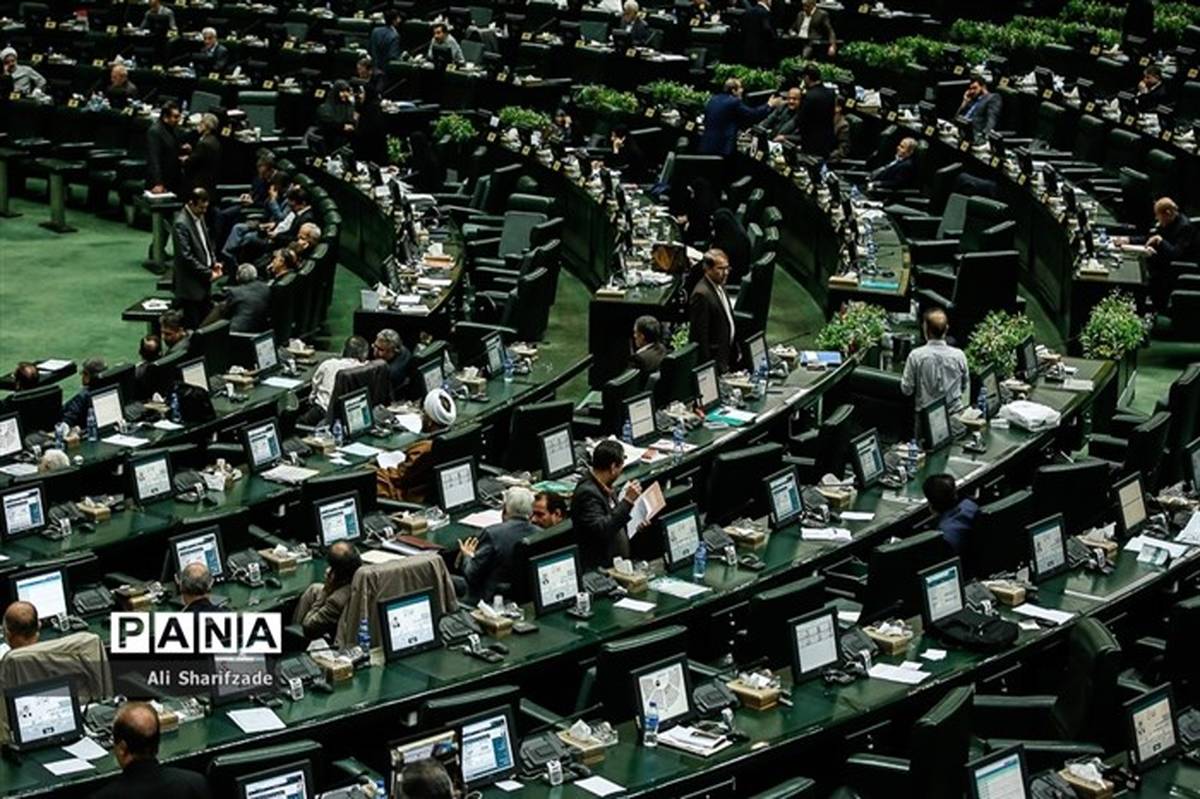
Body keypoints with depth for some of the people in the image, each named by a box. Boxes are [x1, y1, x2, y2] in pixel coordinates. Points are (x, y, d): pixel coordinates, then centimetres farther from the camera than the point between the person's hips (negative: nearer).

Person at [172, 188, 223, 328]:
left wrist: (214, 262, 5)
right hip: (191, 285, -9)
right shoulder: (181, 224, -19)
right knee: (192, 326, -4)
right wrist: (208, 274, -17)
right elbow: (186, 257, -21)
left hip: (203, 280, 9)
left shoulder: (199, 217, 8)